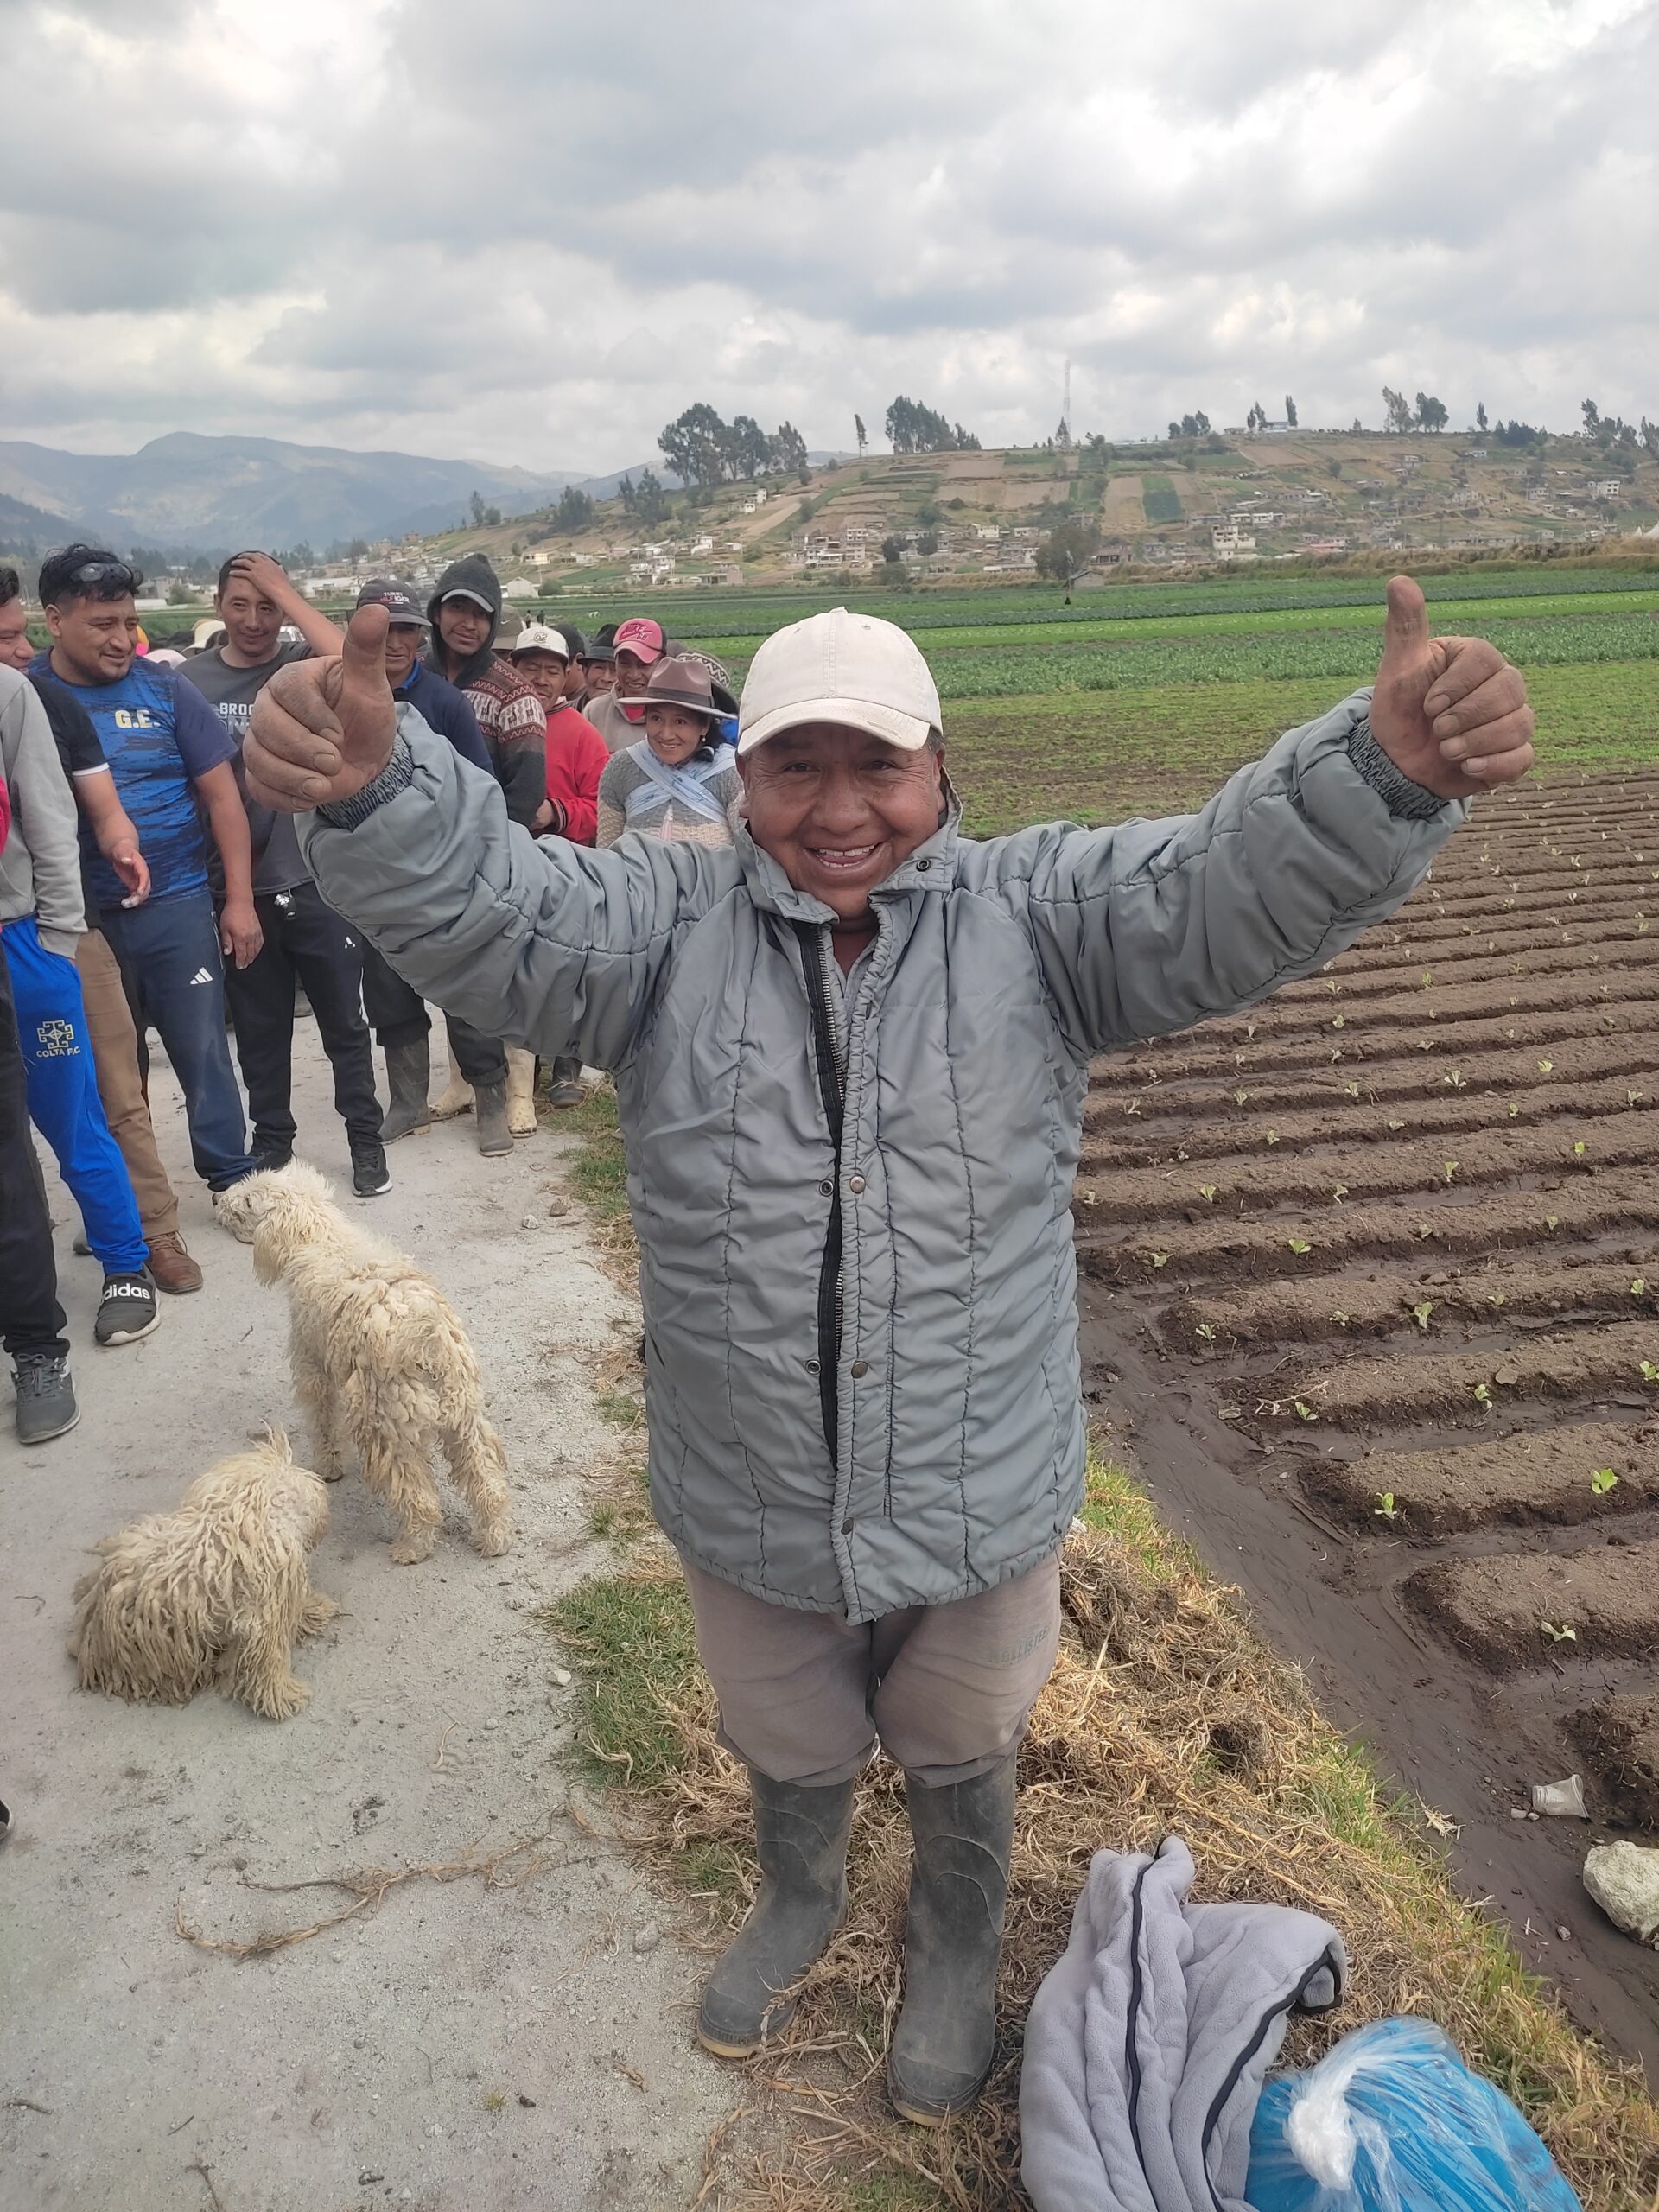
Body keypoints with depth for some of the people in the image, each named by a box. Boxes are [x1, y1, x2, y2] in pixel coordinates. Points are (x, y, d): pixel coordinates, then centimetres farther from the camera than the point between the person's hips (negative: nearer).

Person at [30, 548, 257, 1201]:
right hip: (78, 919, 1)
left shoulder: (164, 691, -1)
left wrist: (239, 898, -3)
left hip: (175, 905, -1)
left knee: (202, 1050, 5)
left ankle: (233, 1180, 19)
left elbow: (221, 794, 2)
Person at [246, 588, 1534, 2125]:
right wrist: (371, 788, -48)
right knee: (787, 1752, 31)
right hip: (750, 1509, 1)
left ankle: (957, 1956, 61)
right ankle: (799, 1902, 66)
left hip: (983, 1504, 0)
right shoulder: (668, 924, -10)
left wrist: (1388, 771, -46)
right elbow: (483, 909, -25)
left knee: (963, 1762, 28)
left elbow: (1230, 892, -25)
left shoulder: (1033, 913, -11)